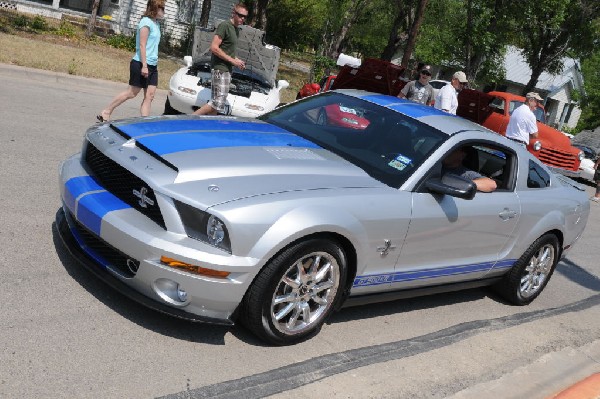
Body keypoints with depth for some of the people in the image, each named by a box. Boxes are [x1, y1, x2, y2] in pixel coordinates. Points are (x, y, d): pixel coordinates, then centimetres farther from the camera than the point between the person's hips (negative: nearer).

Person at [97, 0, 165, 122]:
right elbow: (142, 45, -17)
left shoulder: (156, 24, 14)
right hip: (141, 64, -8)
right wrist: (144, 65, -21)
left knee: (150, 95, 0)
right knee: (132, 93, -1)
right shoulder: (146, 22, -11)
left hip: (152, 65, 8)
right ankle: (105, 112, 10)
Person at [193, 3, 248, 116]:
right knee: (218, 102, -14)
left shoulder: (236, 30, 17)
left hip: (227, 70, 10)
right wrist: (233, 60, -16)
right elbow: (214, 47, -18)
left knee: (216, 102, 9)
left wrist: (237, 61, 8)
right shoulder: (225, 26, -11)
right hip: (220, 69, -10)